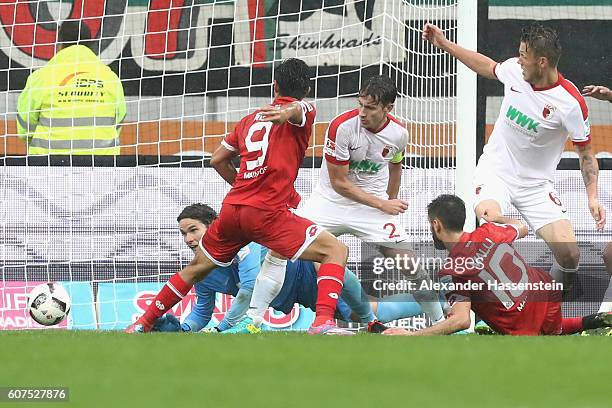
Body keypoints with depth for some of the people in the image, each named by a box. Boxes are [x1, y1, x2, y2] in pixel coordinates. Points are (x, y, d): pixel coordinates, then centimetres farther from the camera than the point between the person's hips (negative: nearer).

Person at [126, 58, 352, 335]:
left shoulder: (250, 118, 23)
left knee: (197, 267, 26)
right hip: (267, 213, -6)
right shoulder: (305, 110, 4)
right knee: (336, 251, -5)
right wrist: (287, 113, -47)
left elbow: (218, 159, 30)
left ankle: (144, 323, 34)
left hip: (231, 208, 6)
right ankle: (323, 322, -26)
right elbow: (296, 109, -23)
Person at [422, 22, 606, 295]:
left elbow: (585, 153, -7)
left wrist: (592, 197, -19)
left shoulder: (570, 103, -19)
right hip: (495, 170, 1)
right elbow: (487, 67, 17)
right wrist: (444, 44, 20)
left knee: (570, 255, -14)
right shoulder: (514, 69, -8)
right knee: (491, 222, -32)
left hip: (536, 185, -1)